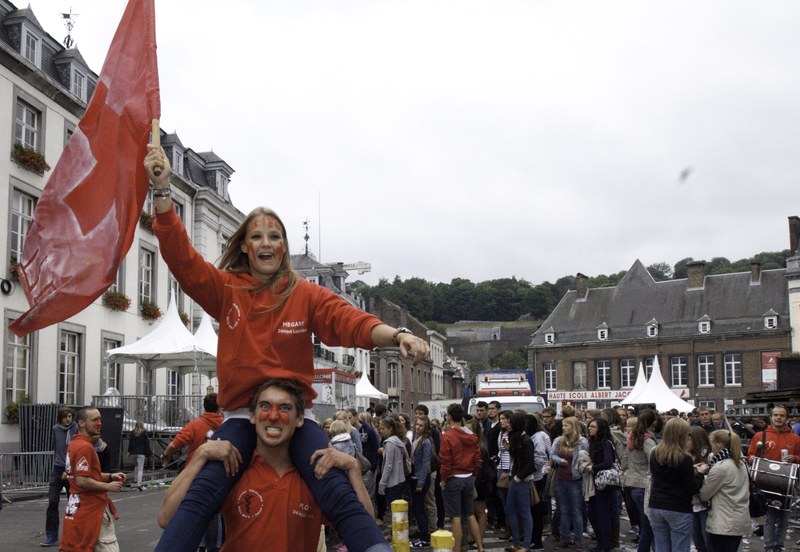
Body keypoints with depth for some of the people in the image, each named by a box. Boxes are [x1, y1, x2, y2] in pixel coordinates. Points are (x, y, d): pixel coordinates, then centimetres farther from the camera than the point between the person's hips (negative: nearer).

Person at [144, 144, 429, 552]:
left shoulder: (306, 294, 2)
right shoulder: (225, 289, 6)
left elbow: (349, 320, -13)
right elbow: (179, 255, -4)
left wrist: (394, 335, -34)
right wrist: (162, 190, -15)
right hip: (240, 416, 1)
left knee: (338, 494, -17)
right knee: (202, 493, -19)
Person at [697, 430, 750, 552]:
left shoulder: (720, 467, -18)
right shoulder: (740, 463, 10)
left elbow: (704, 495, -8)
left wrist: (701, 475, 4)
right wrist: (709, 472, 6)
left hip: (724, 524, -9)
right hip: (740, 521, 9)